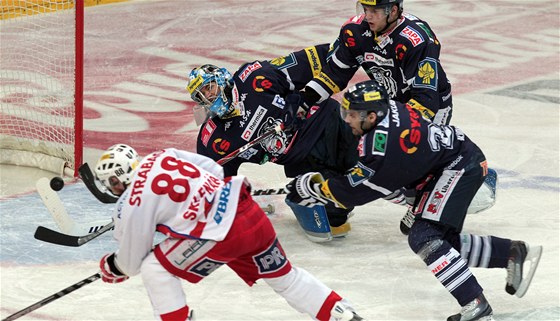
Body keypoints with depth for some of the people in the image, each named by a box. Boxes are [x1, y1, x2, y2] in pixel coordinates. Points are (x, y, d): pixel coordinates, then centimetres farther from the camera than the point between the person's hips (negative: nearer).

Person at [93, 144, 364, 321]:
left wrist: (113, 267, 29)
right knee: (283, 275, 26)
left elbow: (133, 261, 8)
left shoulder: (131, 206, -2)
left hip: (222, 234, -8)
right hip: (253, 215, 8)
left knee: (154, 270, 6)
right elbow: (211, 168, 22)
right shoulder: (163, 156, 16)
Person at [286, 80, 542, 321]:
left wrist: (314, 188, -9)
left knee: (425, 238, -17)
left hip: (460, 167, -10)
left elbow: (355, 190, -19)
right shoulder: (386, 108, -3)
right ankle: (516, 253, 24)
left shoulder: (383, 143, -28)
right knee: (444, 241, 15)